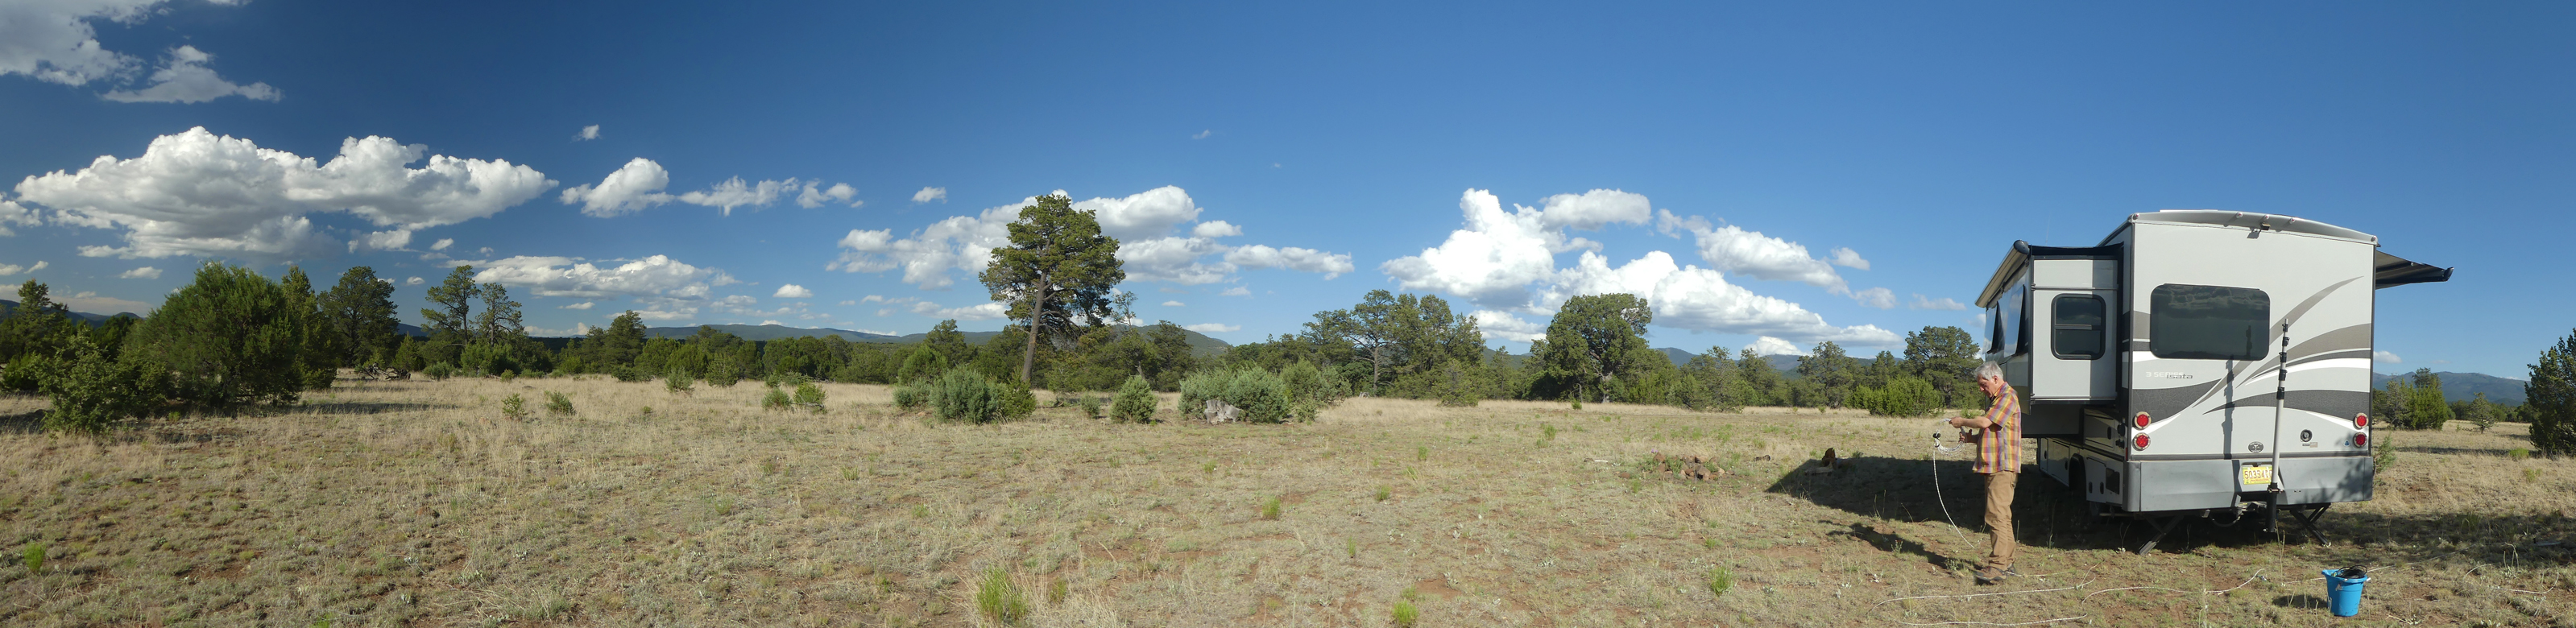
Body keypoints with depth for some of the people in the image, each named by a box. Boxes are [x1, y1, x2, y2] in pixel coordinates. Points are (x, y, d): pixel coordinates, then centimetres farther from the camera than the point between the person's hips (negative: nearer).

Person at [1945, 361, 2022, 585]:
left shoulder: (2008, 397, -11)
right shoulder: (1997, 399, 22)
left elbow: (1985, 422, -21)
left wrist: (1962, 421, -4)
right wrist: (1972, 438, 10)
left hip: (2003, 468, -11)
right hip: (1993, 467, 11)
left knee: (1997, 514, -16)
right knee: (2001, 516, 13)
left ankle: (1997, 565, -19)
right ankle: (2006, 563, 18)